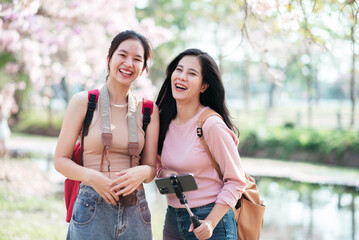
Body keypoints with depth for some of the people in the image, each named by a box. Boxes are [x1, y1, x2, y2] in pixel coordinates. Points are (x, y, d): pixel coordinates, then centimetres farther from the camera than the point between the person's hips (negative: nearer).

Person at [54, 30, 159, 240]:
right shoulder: (83, 102, -1)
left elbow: (151, 167, 8)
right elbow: (61, 160, -1)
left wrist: (141, 173, -15)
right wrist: (91, 176, -19)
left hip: (136, 213, 3)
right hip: (92, 210, -2)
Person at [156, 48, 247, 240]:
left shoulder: (212, 126, -16)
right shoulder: (165, 121, 1)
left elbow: (235, 181, -12)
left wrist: (210, 223, -19)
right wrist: (163, 173, -7)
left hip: (211, 219, -6)